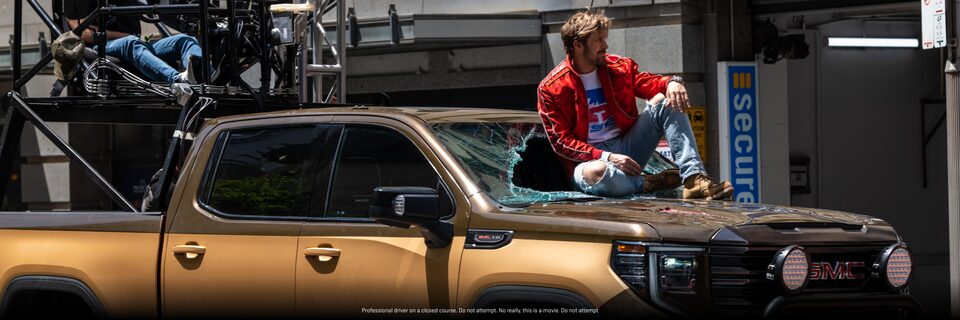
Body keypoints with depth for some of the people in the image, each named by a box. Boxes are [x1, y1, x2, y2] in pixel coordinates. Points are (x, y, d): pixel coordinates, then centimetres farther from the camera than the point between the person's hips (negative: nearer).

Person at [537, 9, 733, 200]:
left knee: (668, 103, -10)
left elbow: (649, 83, 17)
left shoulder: (618, 67, 8)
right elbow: (561, 142, -11)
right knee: (597, 173, -44)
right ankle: (651, 183, -16)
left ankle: (694, 179, -25)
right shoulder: (551, 89, -7)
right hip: (590, 159, -6)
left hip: (626, 146, 6)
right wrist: (607, 157, -23)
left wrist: (672, 83, -10)